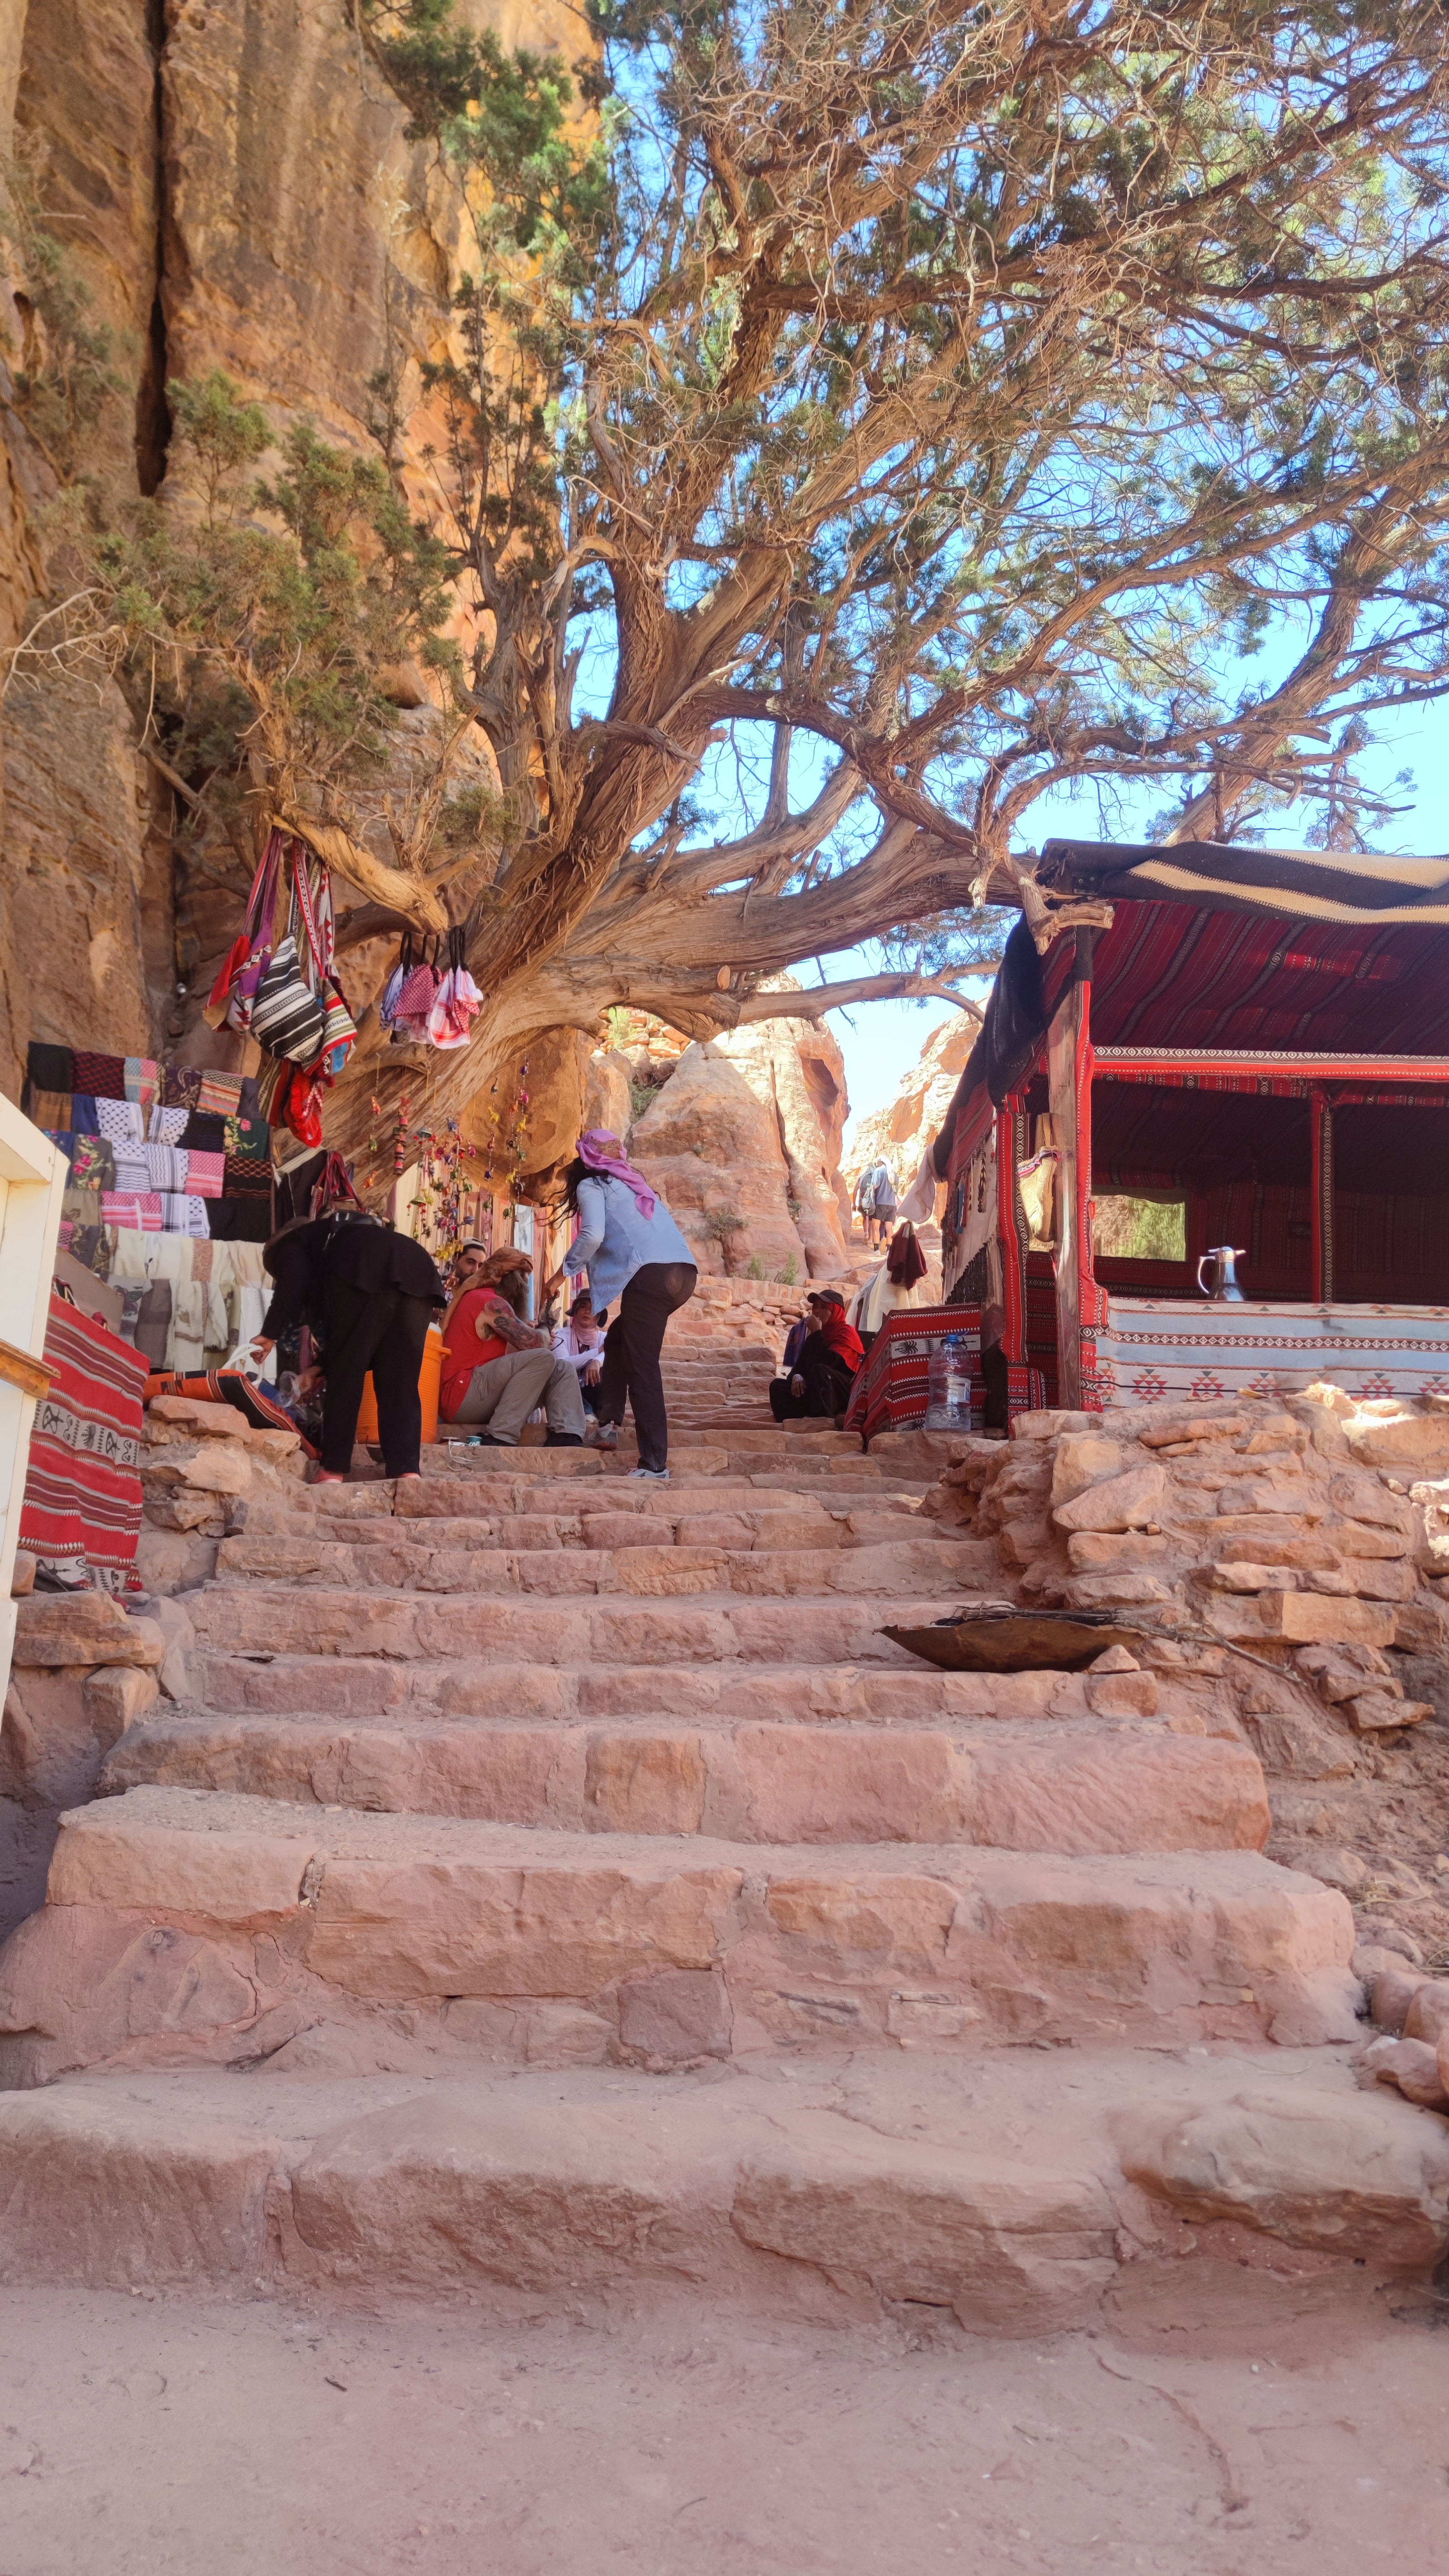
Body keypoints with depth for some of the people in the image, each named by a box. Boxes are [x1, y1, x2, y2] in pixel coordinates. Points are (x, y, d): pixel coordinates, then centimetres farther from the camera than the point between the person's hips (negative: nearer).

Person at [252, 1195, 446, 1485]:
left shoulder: (290, 1244, 28)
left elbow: (294, 1282, 2)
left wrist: (270, 1334, 5)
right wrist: (322, 1368, 47)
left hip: (366, 1272, -6)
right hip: (419, 1271, 7)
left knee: (346, 1374, 3)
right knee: (400, 1381, 6)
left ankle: (333, 1470, 5)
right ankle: (407, 1470, -6)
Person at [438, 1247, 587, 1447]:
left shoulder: (482, 1299, 22)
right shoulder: (491, 1303, -11)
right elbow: (535, 1346, -13)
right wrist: (544, 1330, 7)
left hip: (480, 1395, 10)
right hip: (460, 1395, -10)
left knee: (562, 1369, 6)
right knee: (543, 1359, -25)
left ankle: (565, 1437, -21)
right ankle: (500, 1440, -27)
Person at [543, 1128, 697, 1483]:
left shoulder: (592, 1185, 9)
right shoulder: (634, 1184, 30)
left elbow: (593, 1236, -7)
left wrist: (563, 1271, 7)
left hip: (651, 1273, -7)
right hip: (684, 1271, 7)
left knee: (642, 1367, -5)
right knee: (617, 1340, 25)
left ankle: (655, 1465, -9)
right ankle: (608, 1424, 21)